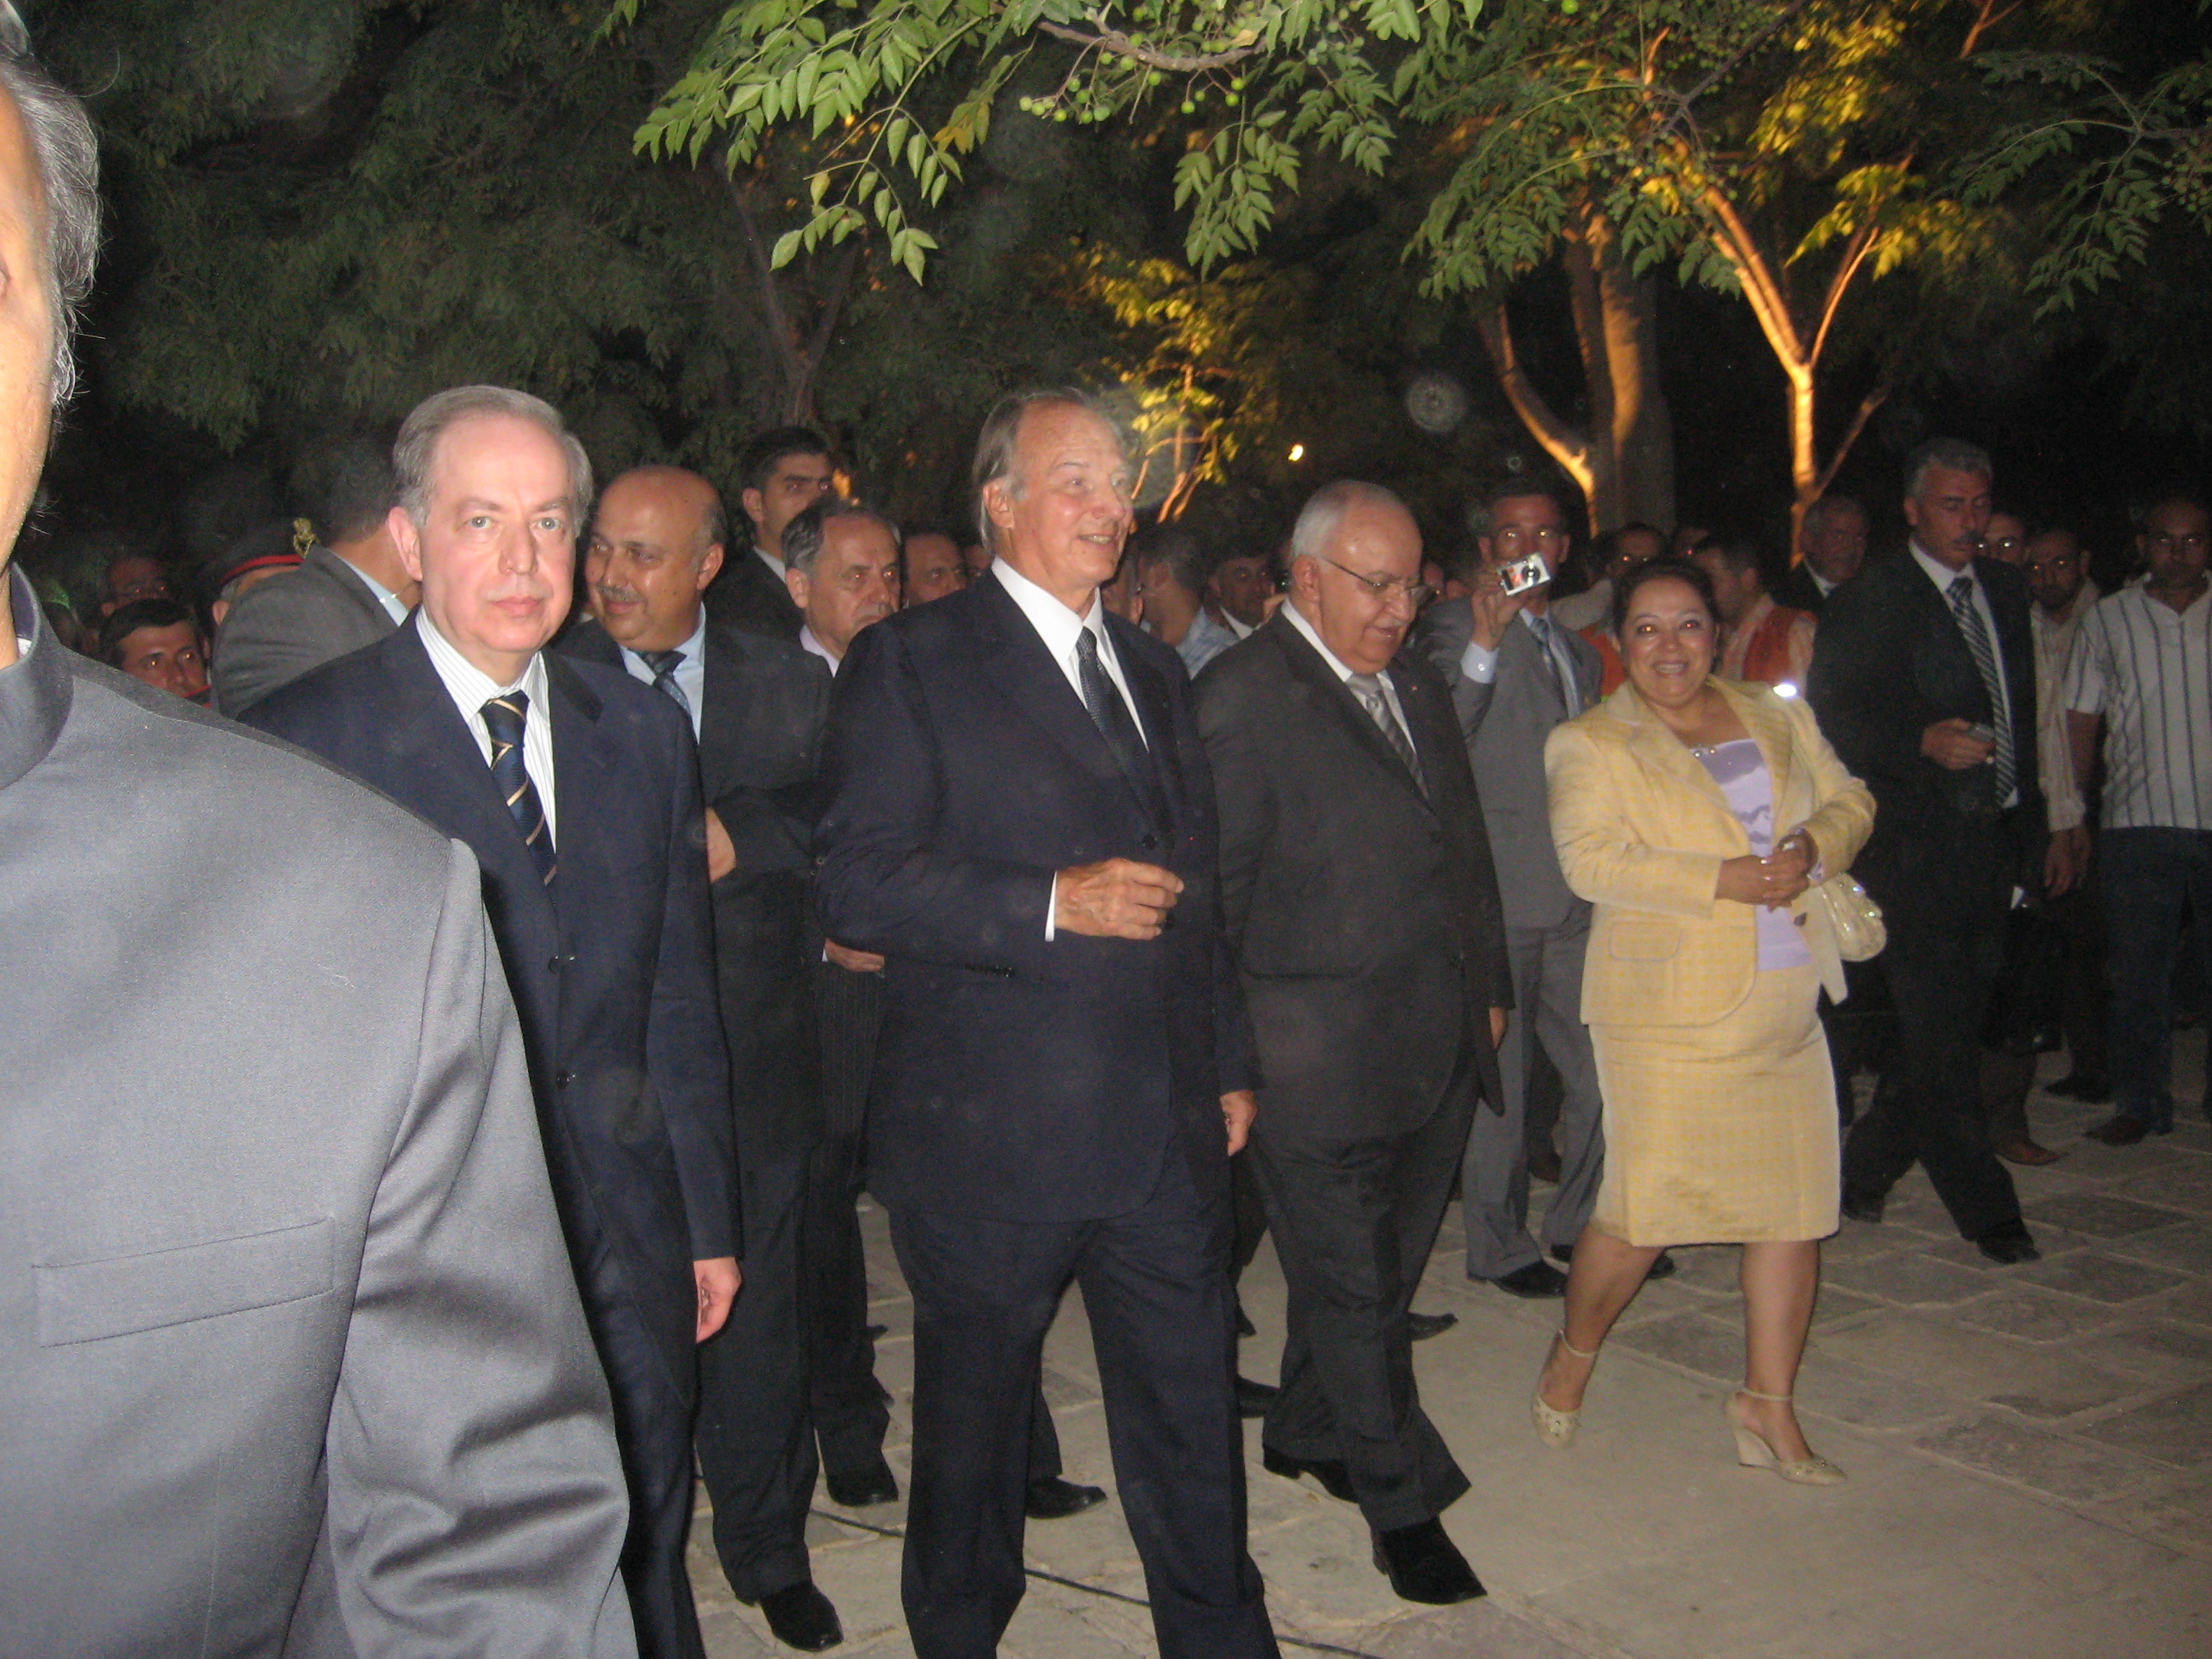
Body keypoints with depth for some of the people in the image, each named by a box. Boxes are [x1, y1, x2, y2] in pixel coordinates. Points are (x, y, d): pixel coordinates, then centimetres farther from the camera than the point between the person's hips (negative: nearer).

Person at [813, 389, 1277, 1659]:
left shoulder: (1151, 669, 16)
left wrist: (1230, 1064, 20)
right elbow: (861, 884, -15)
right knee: (975, 1414, 14)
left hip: (1167, 1127, 5)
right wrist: (1054, 903, -22)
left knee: (1195, 1411, 12)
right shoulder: (911, 661, -6)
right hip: (994, 1130, -5)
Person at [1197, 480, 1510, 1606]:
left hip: (1439, 1045, 8)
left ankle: (1305, 1432, 37)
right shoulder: (1240, 697, -11)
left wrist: (1487, 988, 19)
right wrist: (1227, 1048, -11)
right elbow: (1217, 887, -11)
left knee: (1381, 1267, 17)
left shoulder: (1418, 687, 15)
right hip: (1322, 1056, -7)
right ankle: (1403, 1506, 17)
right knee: (1353, 1284, 4)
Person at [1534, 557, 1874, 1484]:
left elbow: (1848, 799, 15)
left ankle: (1768, 1407, 19)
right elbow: (1591, 859, -14)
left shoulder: (1778, 719, 16)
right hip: (1671, 1006, -5)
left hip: (1787, 1003, 5)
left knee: (1796, 1200, 5)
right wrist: (1723, 879, -21)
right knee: (1643, 1208, -4)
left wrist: (1813, 845, -8)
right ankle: (1572, 1356, 23)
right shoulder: (1587, 744, -1)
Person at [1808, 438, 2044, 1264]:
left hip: (1993, 841, 7)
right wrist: (1924, 742, -23)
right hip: (1915, 846, -6)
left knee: (1944, 1028, 10)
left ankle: (1863, 1172, 25)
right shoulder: (1868, 600, -6)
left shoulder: (2007, 588, 15)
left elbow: (2021, 713, 20)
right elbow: (1831, 717, -10)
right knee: (1940, 1034, -4)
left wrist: (2030, 820, 14)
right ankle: (1984, 1208, 7)